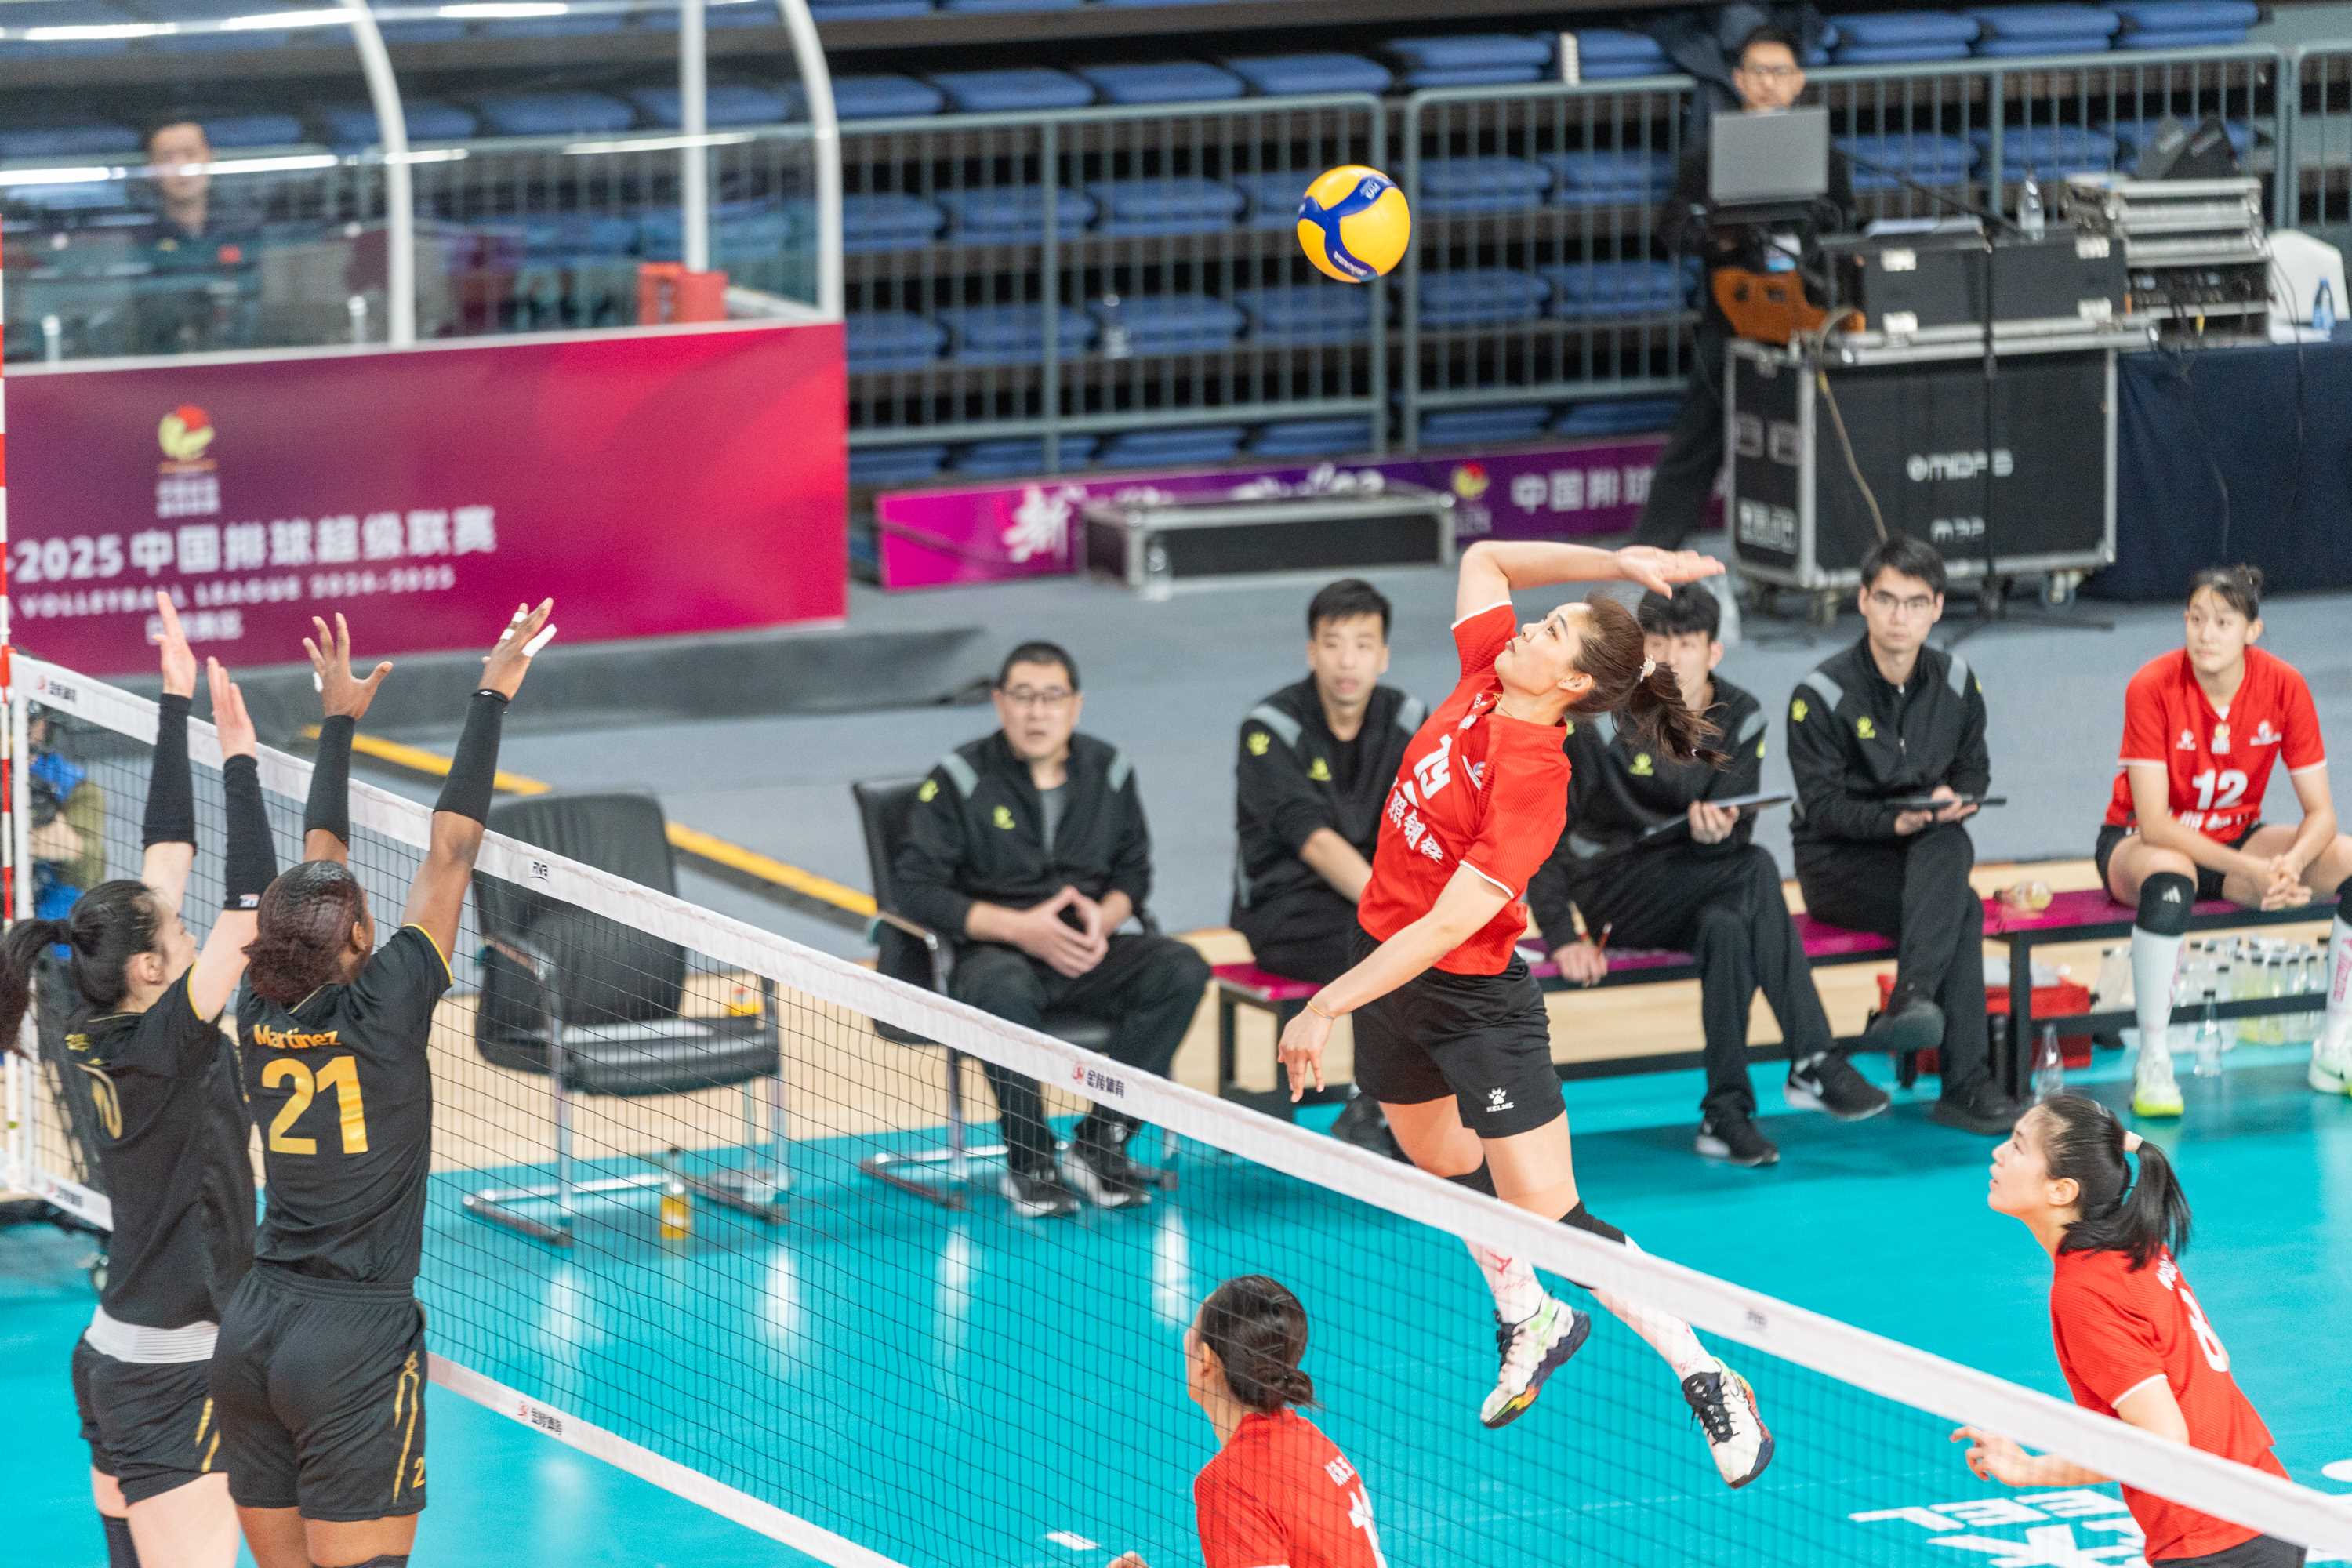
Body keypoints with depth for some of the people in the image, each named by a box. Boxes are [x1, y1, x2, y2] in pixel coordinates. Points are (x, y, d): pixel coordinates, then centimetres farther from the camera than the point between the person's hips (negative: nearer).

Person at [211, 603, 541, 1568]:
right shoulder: (381, 1010, -10)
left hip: (249, 1341, 6)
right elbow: (450, 852, -5)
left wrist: (341, 718, 27)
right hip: (354, 1345, -6)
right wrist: (493, 697, 1)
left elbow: (317, 864, 17)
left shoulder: (263, 1014, 4)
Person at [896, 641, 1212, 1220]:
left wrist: (1103, 919, -7)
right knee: (1005, 992, -40)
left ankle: (1099, 1143, -16)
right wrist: (1020, 928, -18)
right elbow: (919, 889, -9)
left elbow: (1133, 870, 17)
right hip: (992, 950, -4)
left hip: (1086, 953, 4)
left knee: (1182, 971, -22)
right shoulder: (959, 780, -5)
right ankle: (1029, 1161, -23)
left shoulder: (1109, 771, 8)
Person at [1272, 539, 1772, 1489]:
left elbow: (1448, 925, -29)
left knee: (1550, 1220, -8)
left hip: (1474, 996, -8)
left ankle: (1709, 1383, 3)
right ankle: (1530, 1321, 48)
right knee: (1439, 1162, 24)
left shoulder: (1533, 777, -27)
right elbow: (1484, 558, 9)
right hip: (1388, 964, 8)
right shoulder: (1485, 683, -6)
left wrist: (1328, 1005, -28)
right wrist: (1617, 564, -2)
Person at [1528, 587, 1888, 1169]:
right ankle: (1812, 1063, -33)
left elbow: (1738, 832, -5)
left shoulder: (1740, 719, -1)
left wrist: (1716, 830, -31)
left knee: (1728, 927, -35)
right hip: (1608, 892, -4)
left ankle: (1725, 1113, -32)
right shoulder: (1602, 723, -13)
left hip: (1688, 887, 4)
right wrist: (1561, 936, -21)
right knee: (1756, 869, -30)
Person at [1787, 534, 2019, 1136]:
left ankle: (1911, 1002, -46)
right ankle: (1965, 1083, -38)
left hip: (1927, 848, 4)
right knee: (1962, 909, -31)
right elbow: (1824, 805, -14)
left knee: (1950, 845, -35)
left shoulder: (1956, 683, 5)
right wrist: (1895, 821, -31)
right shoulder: (1821, 696, -11)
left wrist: (1953, 799, -11)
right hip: (1838, 862, -4)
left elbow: (1974, 767, 13)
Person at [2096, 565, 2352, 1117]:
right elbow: (2152, 824, -27)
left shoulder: (2284, 686, -13)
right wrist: (2253, 870, -35)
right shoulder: (2153, 688, -23)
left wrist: (2289, 864, -35)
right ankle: (2153, 1067, -30)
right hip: (2137, 844, -4)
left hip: (2236, 838, 4)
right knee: (2169, 874, -41)